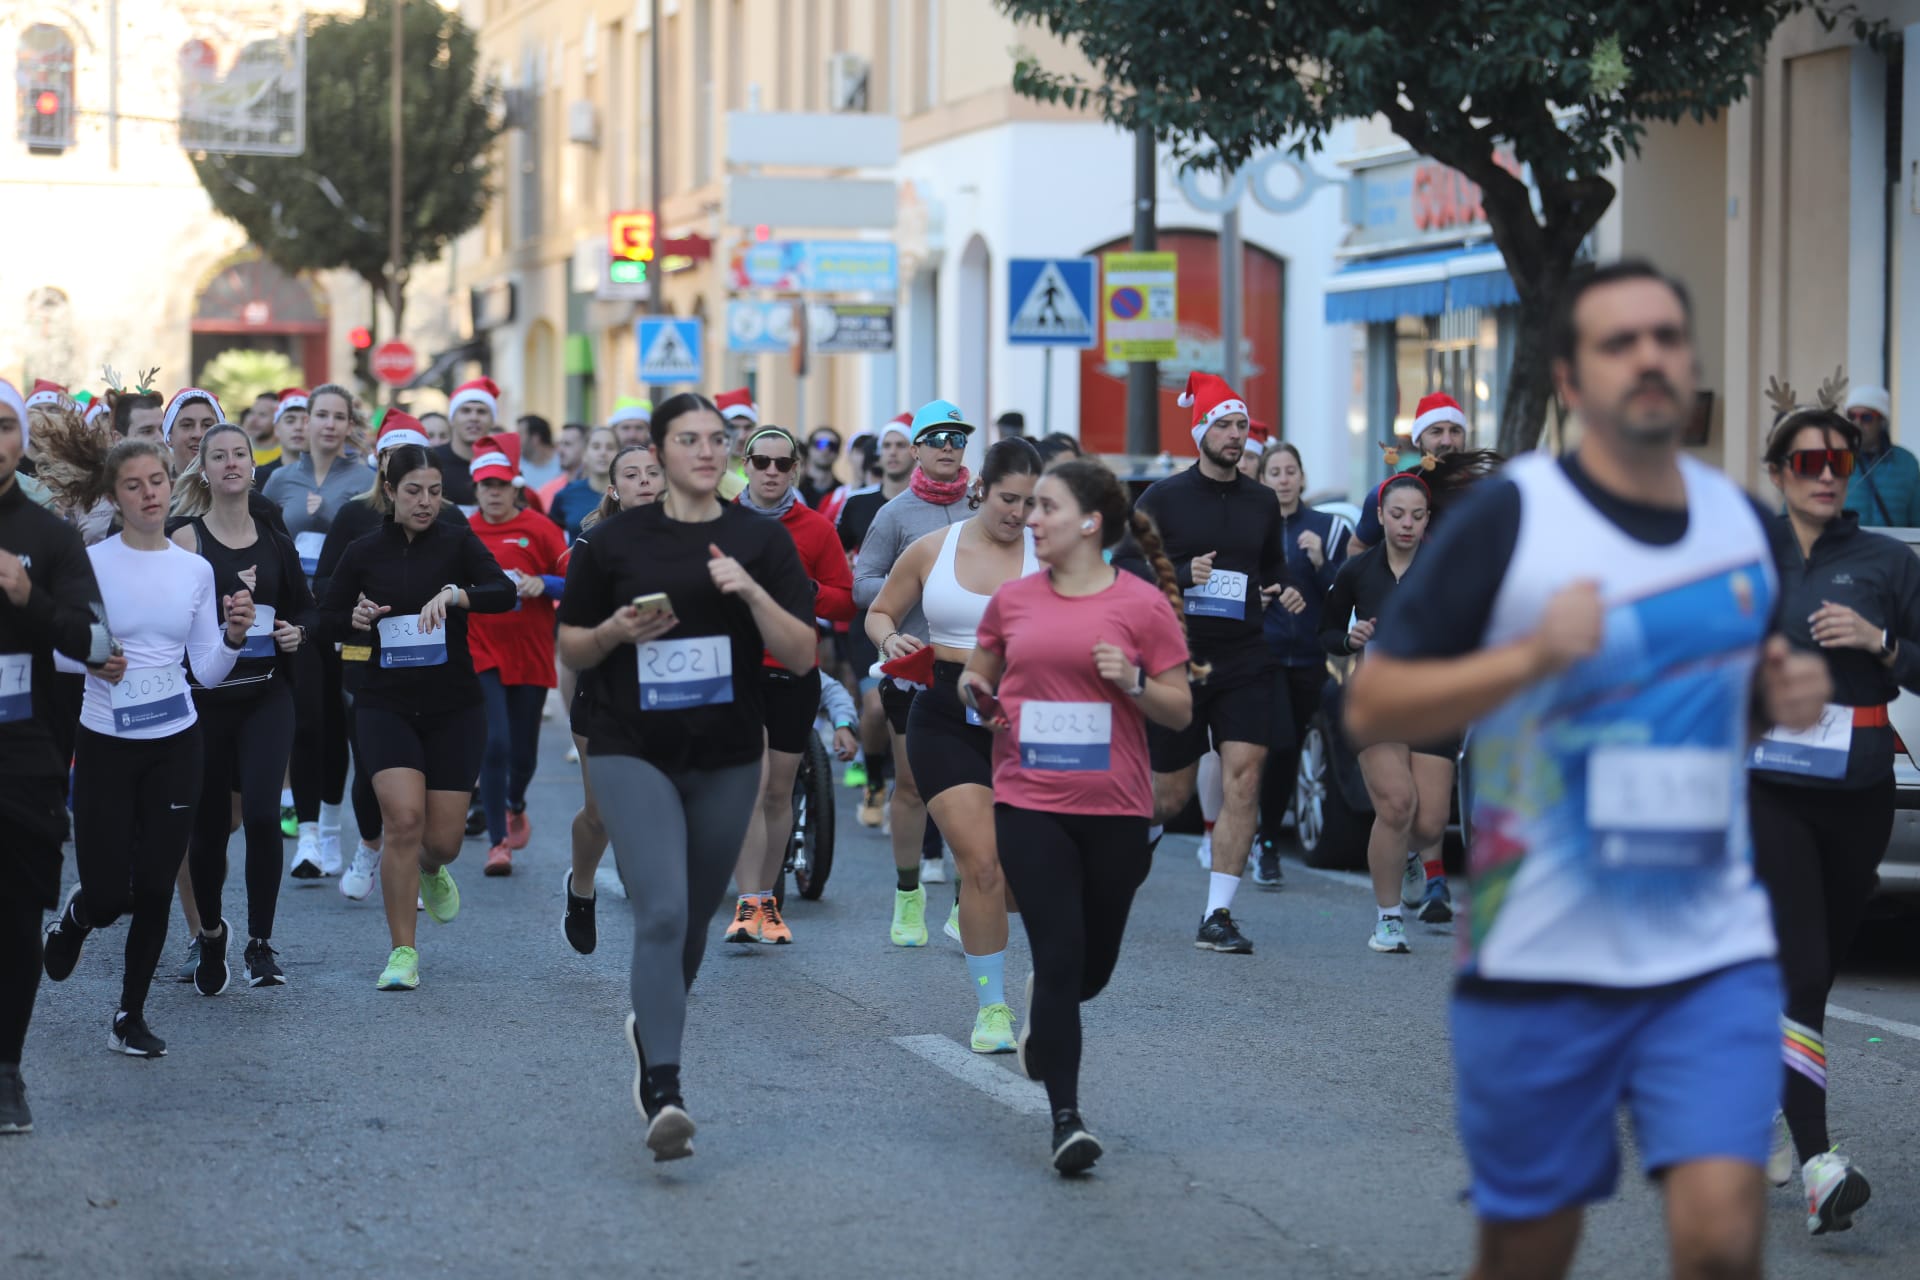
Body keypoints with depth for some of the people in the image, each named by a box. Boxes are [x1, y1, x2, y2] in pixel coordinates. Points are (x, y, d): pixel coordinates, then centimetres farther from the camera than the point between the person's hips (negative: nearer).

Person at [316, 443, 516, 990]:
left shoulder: (458, 544, -2)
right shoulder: (364, 552, 1)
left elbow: (504, 593, -17)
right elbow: (326, 620, 9)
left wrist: (453, 594, -34)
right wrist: (356, 620, -13)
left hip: (454, 707, 0)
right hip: (386, 705, 0)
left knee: (443, 838, 0)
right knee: (403, 818, -18)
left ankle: (430, 870, 41)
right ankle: (402, 952, -6)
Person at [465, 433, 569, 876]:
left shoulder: (538, 528, -2)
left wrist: (542, 585, -19)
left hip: (531, 654, 1)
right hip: (482, 652, -1)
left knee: (524, 750, 9)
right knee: (495, 744, -13)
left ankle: (516, 806, 43)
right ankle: (498, 841, -4)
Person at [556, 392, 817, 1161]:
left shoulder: (761, 540, 1)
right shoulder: (616, 540, -1)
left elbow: (801, 655, -4)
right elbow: (571, 649, 7)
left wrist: (751, 592, -18)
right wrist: (618, 630, -13)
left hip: (726, 758, 3)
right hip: (633, 752, -3)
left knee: (696, 916, 16)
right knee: (662, 911, -18)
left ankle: (651, 1027, 44)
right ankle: (663, 1096, -22)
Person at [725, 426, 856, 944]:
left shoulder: (817, 528, 4)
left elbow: (845, 600, 5)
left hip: (794, 672, 2)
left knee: (779, 791, 9)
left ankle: (767, 901, 22)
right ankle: (748, 904, -17)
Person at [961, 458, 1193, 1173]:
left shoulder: (1142, 605, -3)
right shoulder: (1013, 600, 5)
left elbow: (1181, 710, 1)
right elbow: (981, 677, 21)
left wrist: (1132, 682, -16)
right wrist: (974, 692, -1)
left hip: (1115, 809, 0)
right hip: (1029, 802, 0)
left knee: (1094, 965, 12)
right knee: (1059, 957, -9)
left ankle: (1044, 1011, 49)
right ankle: (1067, 1120, -4)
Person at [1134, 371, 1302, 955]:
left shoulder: (1262, 502, 10)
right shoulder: (1164, 498, -2)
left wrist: (1287, 594, 2)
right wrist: (1183, 574, -20)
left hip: (1245, 663, 3)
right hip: (1177, 661, -3)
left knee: (1243, 782, -10)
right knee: (1172, 795, 5)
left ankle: (1217, 917, -6)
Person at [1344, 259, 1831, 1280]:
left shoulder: (1743, 523, 8)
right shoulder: (1507, 517, -7)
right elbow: (1370, 708, -8)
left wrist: (1788, 696, 2)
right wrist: (1534, 654, -20)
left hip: (1715, 954, 3)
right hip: (1541, 958, -3)